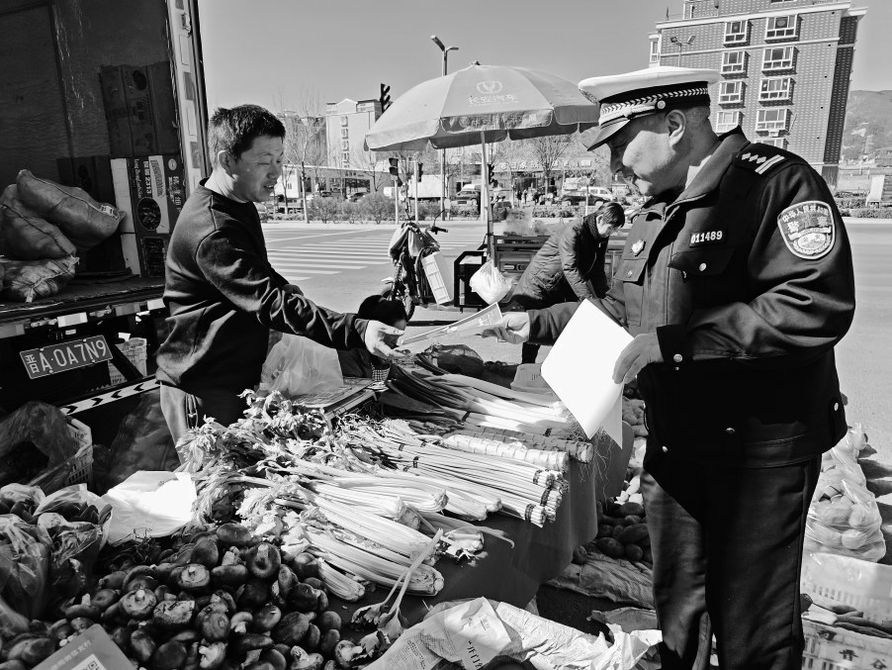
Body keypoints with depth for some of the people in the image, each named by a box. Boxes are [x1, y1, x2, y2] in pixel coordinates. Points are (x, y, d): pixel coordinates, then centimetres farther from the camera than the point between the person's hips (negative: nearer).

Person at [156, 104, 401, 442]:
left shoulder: (240, 206, 8)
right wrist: (356, 330, -42)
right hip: (204, 394, -9)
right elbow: (270, 303, -35)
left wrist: (300, 298, 8)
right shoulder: (213, 232, -27)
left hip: (237, 379, 9)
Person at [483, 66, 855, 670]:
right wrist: (539, 323, 14)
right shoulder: (657, 212, 12)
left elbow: (818, 305, -26)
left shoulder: (776, 182, -14)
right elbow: (621, 308, 20)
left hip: (760, 446, -7)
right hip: (673, 442, 7)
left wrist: (675, 340, -25)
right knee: (676, 605, 21)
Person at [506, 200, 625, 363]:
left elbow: (597, 272, 8)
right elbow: (570, 269, -32)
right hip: (540, 285, -8)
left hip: (564, 288, 8)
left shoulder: (601, 239, 1)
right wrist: (590, 300, -36)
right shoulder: (572, 232, -24)